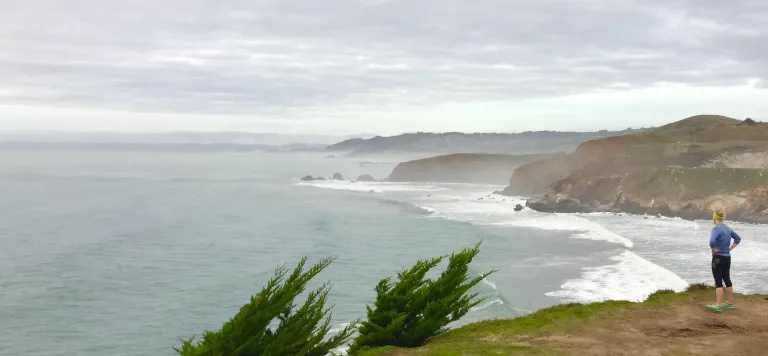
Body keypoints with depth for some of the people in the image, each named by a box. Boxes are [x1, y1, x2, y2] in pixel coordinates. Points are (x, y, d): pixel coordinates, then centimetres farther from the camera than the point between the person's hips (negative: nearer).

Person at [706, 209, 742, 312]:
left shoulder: (716, 228, -17)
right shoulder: (728, 228, 7)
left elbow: (712, 241, -32)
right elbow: (738, 238, 21)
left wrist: (714, 250, -14)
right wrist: (730, 248, 14)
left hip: (718, 258, -8)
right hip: (727, 257, 8)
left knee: (718, 281, -4)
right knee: (727, 280, 16)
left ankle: (718, 305, -2)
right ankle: (729, 303, 24)